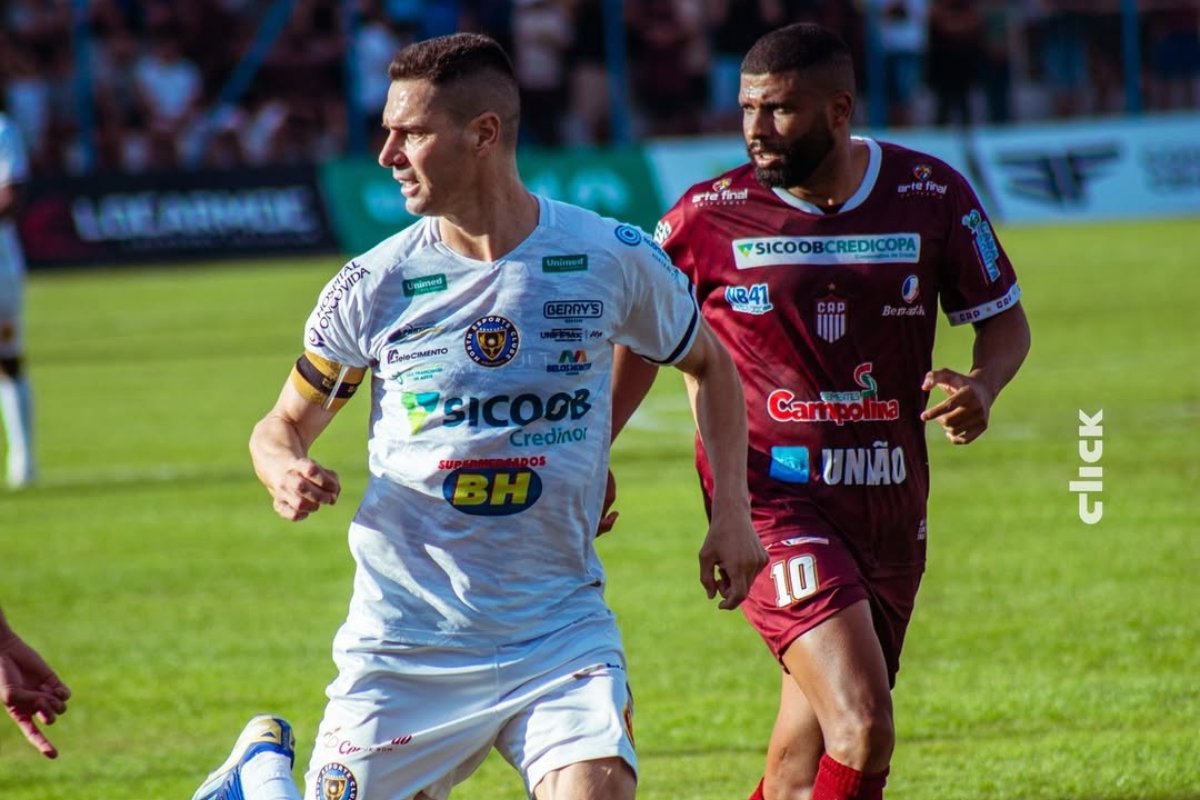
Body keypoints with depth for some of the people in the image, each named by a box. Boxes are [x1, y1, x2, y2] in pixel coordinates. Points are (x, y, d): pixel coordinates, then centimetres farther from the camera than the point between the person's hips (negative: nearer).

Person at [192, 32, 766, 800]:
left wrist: (731, 514, 4)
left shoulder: (614, 258, -4)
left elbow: (708, 364, 15)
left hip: (562, 632, 0)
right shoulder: (373, 285, -4)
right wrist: (285, 472, -16)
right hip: (403, 643, 0)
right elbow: (284, 425, 8)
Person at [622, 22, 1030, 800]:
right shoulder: (710, 215, -5)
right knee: (861, 734, -20)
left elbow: (1004, 319, 11)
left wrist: (982, 387, -10)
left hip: (890, 502, 4)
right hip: (770, 496, -3)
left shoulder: (932, 196, 0)